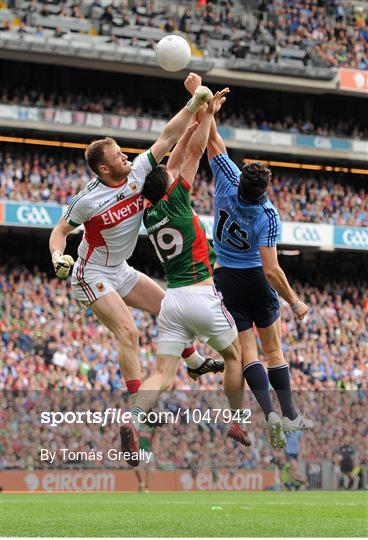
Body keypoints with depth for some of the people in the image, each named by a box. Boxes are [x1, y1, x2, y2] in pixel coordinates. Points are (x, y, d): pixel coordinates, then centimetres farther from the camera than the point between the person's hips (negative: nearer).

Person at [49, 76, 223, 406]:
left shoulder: (136, 172, -10)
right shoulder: (89, 200, -23)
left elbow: (167, 138, -10)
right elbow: (60, 231, -11)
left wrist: (193, 105, -18)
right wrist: (58, 257, -29)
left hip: (120, 271, 8)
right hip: (92, 276, -8)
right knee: (128, 332, -19)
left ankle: (195, 362, 37)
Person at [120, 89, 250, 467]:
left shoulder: (148, 214, 10)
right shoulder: (175, 201, -6)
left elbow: (174, 161, 18)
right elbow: (194, 151, -2)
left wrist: (195, 119, 22)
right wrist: (207, 114, 8)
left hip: (172, 300, 5)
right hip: (202, 295, -5)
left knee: (163, 373, -2)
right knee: (234, 354, 19)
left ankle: (133, 421, -28)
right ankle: (238, 424, 24)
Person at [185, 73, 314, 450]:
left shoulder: (228, 181, -17)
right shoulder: (268, 216, -22)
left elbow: (212, 140, -12)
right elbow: (271, 269, -24)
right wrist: (295, 302, -14)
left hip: (224, 278, 2)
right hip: (256, 280, -2)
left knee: (247, 351, -2)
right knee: (273, 350, 11)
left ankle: (270, 413, -18)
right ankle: (290, 415, 11)